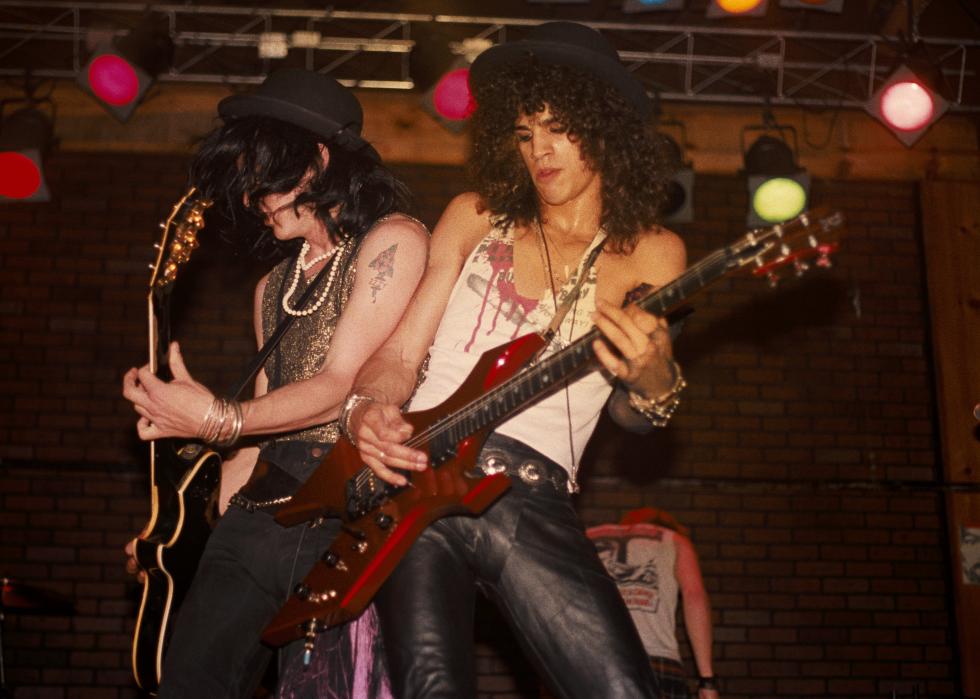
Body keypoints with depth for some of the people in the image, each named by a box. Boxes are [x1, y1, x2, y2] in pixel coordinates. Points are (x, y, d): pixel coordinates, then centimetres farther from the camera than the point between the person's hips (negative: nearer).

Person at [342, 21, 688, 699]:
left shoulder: (650, 252, 11)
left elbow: (635, 411, 2)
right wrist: (364, 410, -11)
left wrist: (651, 374, -23)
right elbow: (400, 352, 12)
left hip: (533, 497, -1)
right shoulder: (476, 216, 15)